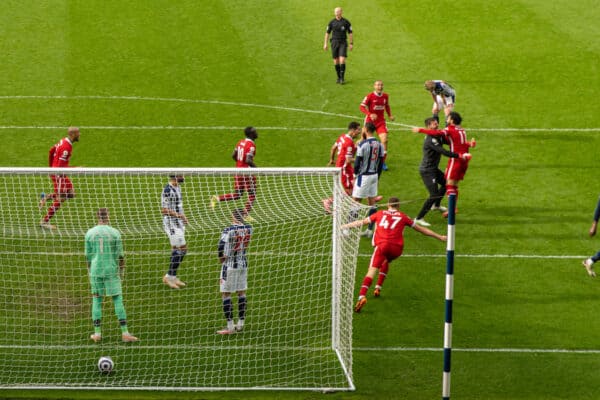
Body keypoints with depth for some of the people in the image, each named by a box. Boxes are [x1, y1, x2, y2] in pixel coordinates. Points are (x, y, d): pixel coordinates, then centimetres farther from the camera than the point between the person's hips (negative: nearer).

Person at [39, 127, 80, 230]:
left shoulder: (63, 141, 6)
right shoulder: (66, 147, -24)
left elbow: (51, 151, 19)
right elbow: (61, 166, -25)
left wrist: (51, 166, 27)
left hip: (54, 170, 9)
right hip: (58, 174, -9)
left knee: (71, 194, 12)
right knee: (59, 200, -1)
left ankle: (46, 197, 13)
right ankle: (45, 221, 7)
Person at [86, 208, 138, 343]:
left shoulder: (90, 233, 0)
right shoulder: (114, 233, -6)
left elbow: (88, 256, 6)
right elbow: (120, 255, -3)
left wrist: (89, 272, 17)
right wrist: (121, 270, 12)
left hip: (95, 271, 2)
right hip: (112, 271, -2)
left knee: (96, 300, 10)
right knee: (118, 300, 2)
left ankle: (97, 333, 9)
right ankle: (124, 333, -1)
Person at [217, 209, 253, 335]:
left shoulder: (229, 230, -19)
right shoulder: (248, 228, -2)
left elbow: (221, 245, -28)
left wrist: (221, 258, -12)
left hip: (230, 264, -6)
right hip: (243, 263, 6)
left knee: (225, 294, 0)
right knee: (241, 293, 15)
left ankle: (230, 327, -3)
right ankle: (240, 324, 21)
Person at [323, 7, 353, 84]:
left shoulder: (346, 22, -2)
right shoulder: (331, 22, 4)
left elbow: (350, 33, 3)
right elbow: (327, 33, 9)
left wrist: (351, 44, -2)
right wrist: (325, 44, 4)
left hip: (343, 43, -2)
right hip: (334, 42, 2)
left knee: (342, 60, -15)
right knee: (336, 61, 4)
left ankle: (342, 78, -8)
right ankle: (338, 77, 17)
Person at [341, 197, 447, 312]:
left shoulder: (380, 214, 19)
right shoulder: (403, 217, 19)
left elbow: (362, 222, 25)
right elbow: (421, 229, 25)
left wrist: (344, 226, 36)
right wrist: (439, 237, 35)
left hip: (381, 245, -1)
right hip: (396, 248, 1)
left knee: (371, 272, -10)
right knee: (386, 261, 33)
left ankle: (362, 296, -31)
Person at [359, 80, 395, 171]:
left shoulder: (385, 96, 2)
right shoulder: (370, 96, -12)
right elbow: (362, 107, -16)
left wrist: (390, 116, 9)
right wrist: (370, 114, -30)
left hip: (381, 121, 3)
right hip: (370, 120, -3)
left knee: (384, 140, -13)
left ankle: (383, 162, -3)